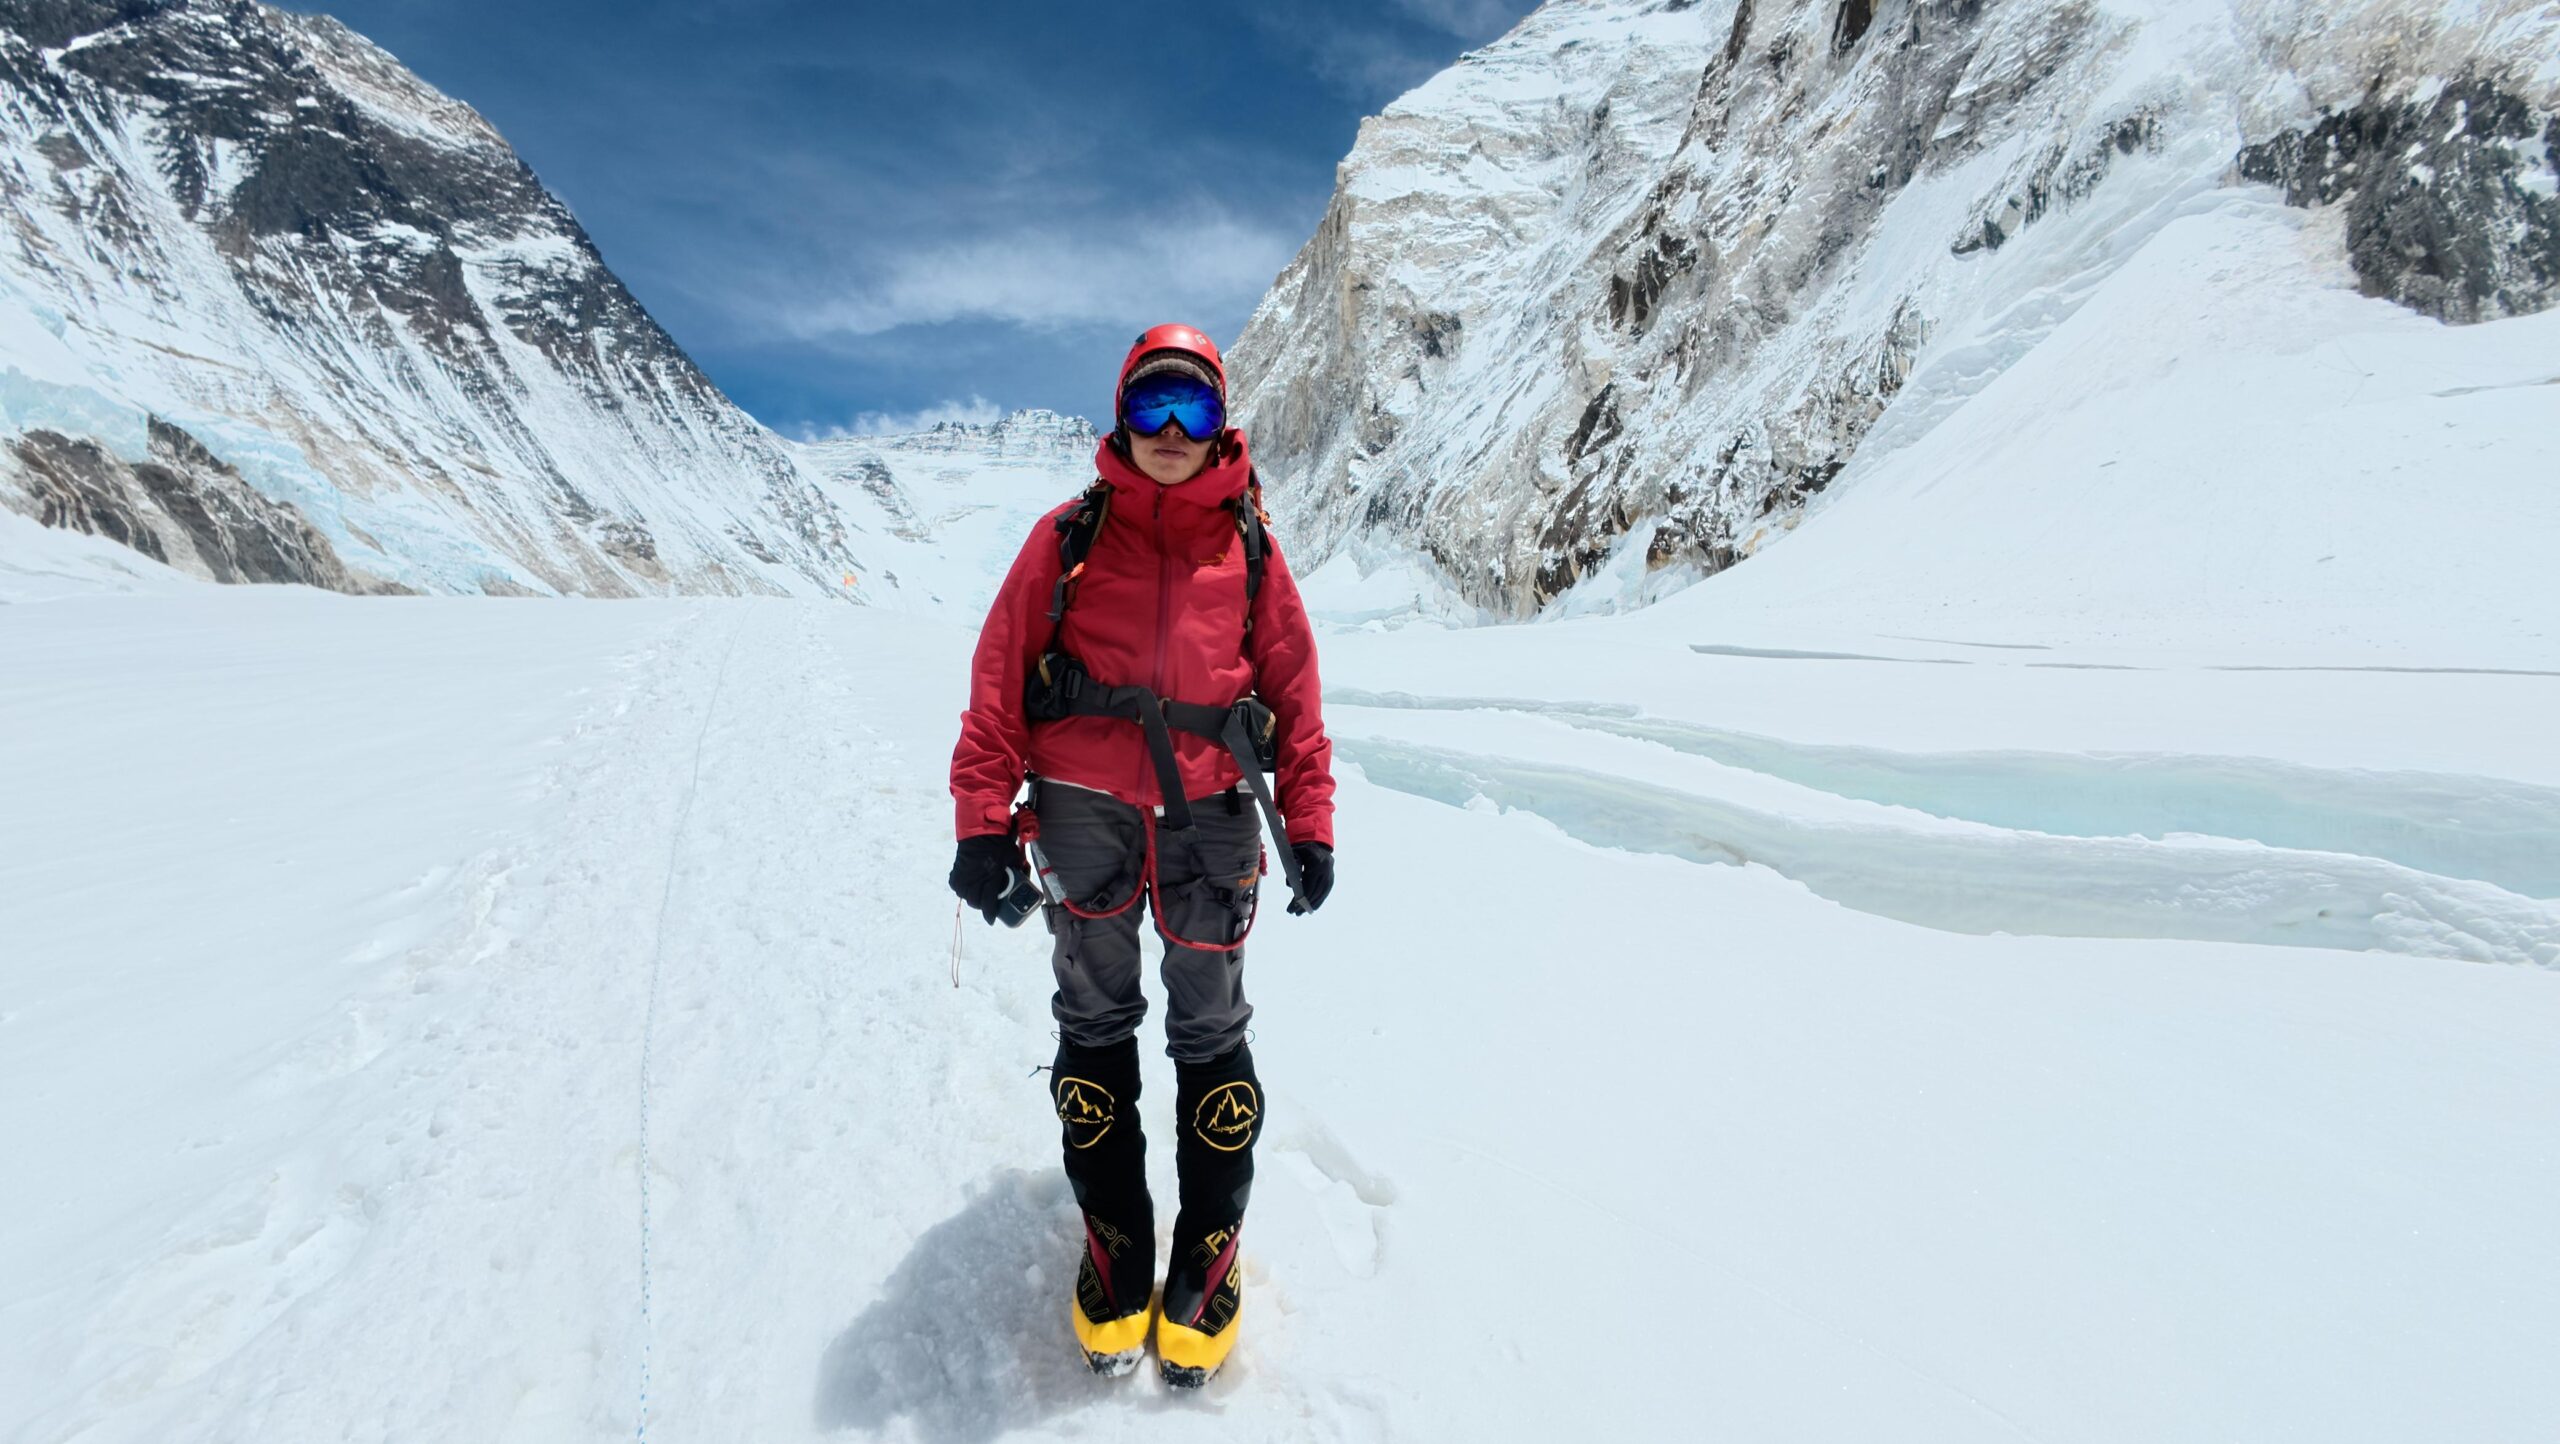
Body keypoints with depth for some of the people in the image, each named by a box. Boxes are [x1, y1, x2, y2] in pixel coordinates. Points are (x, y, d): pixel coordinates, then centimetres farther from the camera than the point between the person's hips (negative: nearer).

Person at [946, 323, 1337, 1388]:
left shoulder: (1248, 545, 9)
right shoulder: (1071, 536, 6)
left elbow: (1294, 687, 9)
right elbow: (1000, 673, 2)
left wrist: (1310, 825, 4)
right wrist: (983, 820, -4)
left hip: (1212, 813, 0)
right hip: (1085, 808, 0)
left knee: (1210, 1033, 7)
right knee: (1094, 1026, 9)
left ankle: (1205, 1259, 24)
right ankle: (1114, 1250, 26)